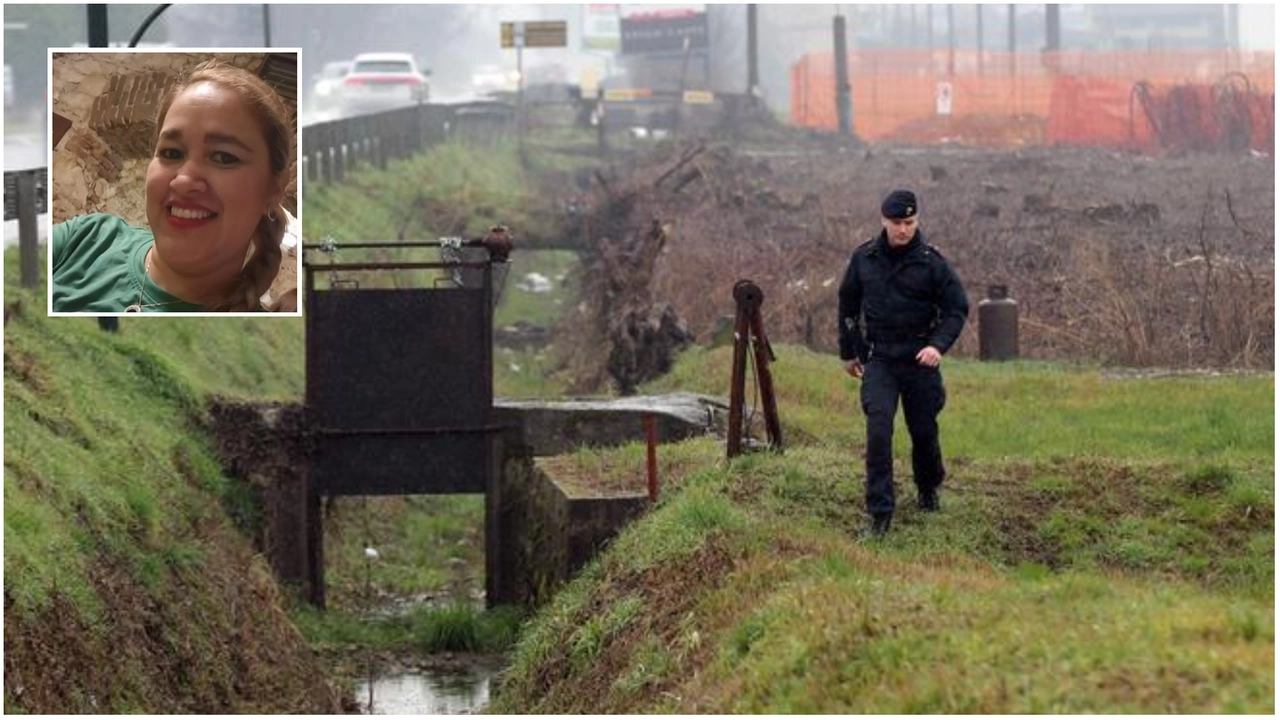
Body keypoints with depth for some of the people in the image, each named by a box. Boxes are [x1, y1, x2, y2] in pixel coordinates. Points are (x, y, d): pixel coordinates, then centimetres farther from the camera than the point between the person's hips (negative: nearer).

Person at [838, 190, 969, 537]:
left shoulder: (932, 262, -8)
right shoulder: (864, 258, 0)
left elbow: (957, 309, -4)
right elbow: (848, 304, 14)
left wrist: (939, 345, -21)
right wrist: (848, 351, 18)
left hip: (919, 360, -1)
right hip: (879, 360, 1)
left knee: (924, 430, 10)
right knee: (878, 429, -14)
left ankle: (928, 489, 40)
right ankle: (880, 512, -13)